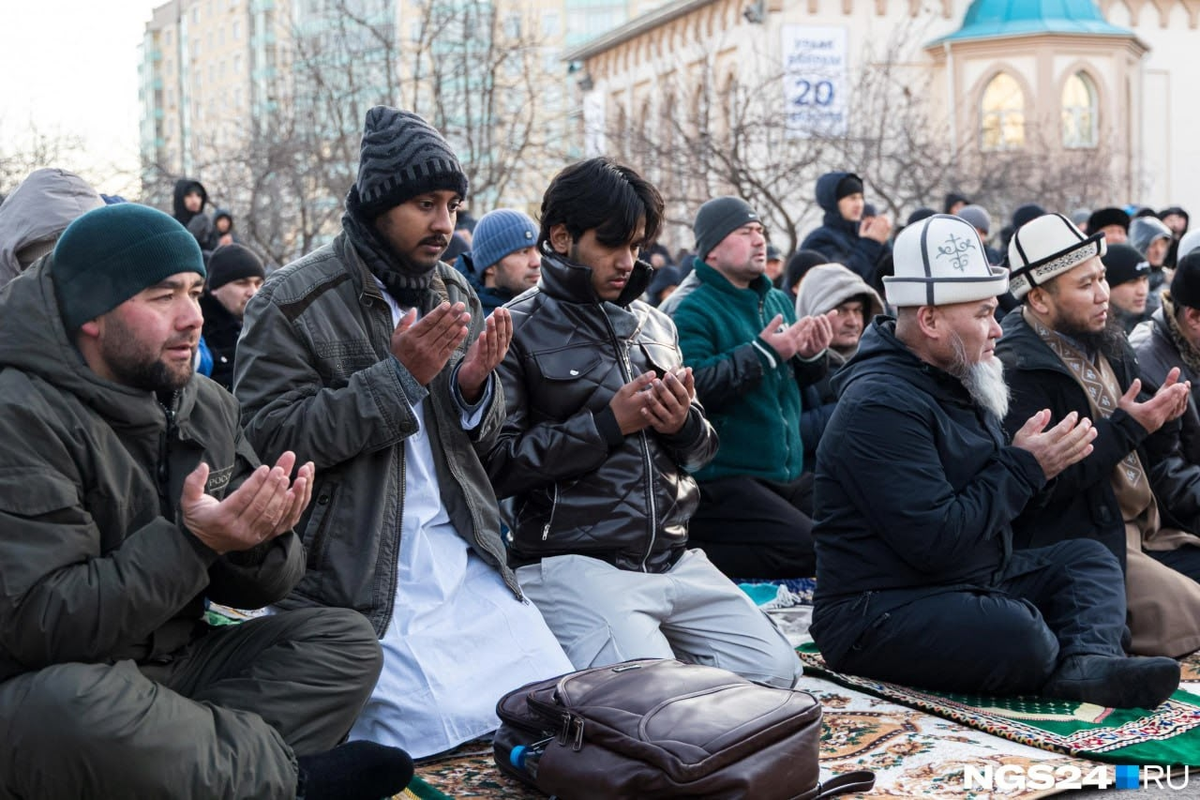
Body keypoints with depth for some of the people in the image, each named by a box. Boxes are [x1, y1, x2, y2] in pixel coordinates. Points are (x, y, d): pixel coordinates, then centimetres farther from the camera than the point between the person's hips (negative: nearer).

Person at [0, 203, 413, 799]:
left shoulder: (208, 406, 6)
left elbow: (249, 588, 8)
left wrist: (262, 540, -17)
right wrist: (190, 543, -29)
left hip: (176, 665, 7)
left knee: (346, 642, -6)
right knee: (82, 711, -40)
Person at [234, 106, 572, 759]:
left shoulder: (454, 292, 12)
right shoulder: (291, 304, -7)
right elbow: (270, 438, -16)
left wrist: (473, 385, -8)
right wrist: (400, 378, -21)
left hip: (459, 548, 7)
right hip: (359, 568, -6)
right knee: (448, 728, -18)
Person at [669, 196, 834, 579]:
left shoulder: (778, 301, 17)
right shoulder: (692, 310, -8)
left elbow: (795, 382, 24)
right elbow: (692, 387, -23)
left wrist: (810, 356, 1)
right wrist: (763, 353, -20)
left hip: (788, 476, 9)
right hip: (722, 480, -9)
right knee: (811, 548, -23)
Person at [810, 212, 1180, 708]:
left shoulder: (955, 383, 14)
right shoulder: (881, 406, -20)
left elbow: (990, 498, 19)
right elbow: (936, 541, -25)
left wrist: (1033, 458, 1)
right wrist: (1025, 468, -16)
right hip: (884, 609, -10)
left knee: (1088, 559, 5)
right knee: (1019, 635, -33)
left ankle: (1088, 662, -23)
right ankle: (1079, 665, -1)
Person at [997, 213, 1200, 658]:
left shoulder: (1107, 345, 11)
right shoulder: (1017, 370, -16)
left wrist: (1161, 418, -5)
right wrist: (1126, 427, -20)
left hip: (1143, 529, 9)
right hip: (1080, 545, -9)